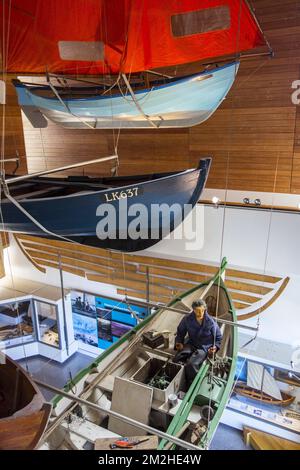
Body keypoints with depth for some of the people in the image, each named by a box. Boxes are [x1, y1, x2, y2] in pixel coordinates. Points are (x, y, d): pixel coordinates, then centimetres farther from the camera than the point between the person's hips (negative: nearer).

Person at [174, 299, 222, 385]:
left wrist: (215, 347, -14)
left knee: (191, 364, -30)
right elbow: (180, 332, 9)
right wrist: (179, 342, -8)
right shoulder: (187, 319, -9)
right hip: (191, 344, 3)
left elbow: (218, 337, 3)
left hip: (204, 347, -3)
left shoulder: (211, 322, -13)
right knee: (177, 359, -23)